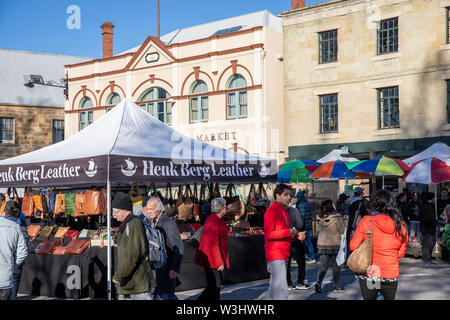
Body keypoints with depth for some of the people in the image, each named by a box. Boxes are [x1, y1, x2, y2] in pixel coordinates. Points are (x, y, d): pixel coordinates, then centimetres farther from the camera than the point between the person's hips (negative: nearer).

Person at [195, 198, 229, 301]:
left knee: (217, 283, 16)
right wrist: (219, 262, -20)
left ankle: (202, 300, 19)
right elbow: (213, 245, -23)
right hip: (213, 259, -10)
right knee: (215, 285, -3)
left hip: (209, 258, 10)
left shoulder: (212, 219, 12)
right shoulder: (215, 223, -20)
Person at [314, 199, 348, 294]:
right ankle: (337, 286, 18)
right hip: (334, 244, -3)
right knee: (336, 266, 10)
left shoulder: (320, 218, 2)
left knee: (323, 265, 8)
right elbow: (342, 230, -6)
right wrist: (345, 220, 8)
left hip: (322, 244, 3)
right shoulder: (336, 217, -12)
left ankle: (318, 282, -12)